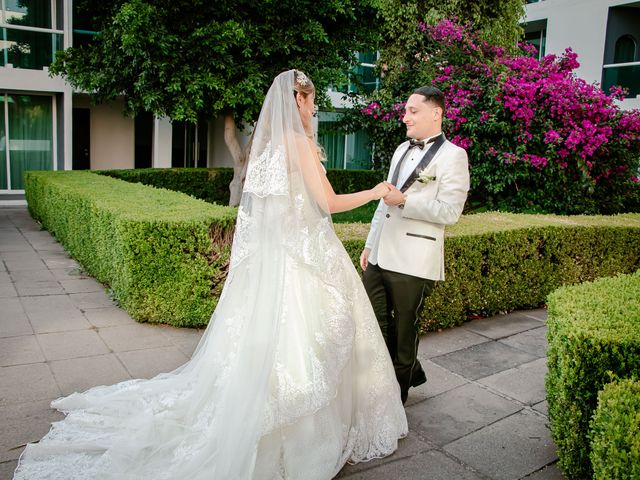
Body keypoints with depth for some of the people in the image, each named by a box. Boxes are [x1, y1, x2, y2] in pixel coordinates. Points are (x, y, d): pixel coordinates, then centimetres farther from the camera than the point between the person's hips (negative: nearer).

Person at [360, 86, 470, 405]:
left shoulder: (452, 155, -7)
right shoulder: (402, 149, 17)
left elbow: (449, 211, -14)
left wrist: (404, 201, -18)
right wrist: (369, 245, 18)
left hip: (413, 262, -7)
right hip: (380, 256, 8)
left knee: (405, 327, 7)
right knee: (375, 322, 13)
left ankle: (400, 388, 29)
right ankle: (411, 371, 36)